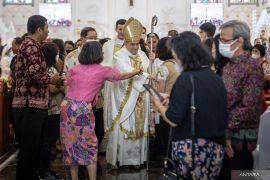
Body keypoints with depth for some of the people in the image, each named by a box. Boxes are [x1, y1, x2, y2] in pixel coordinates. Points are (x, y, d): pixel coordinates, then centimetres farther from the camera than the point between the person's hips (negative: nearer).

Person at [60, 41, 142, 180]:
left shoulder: (74, 69, 11)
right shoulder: (103, 70, 3)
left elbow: (67, 90, 9)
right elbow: (123, 76, 17)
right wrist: (137, 71, 33)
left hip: (67, 106, 4)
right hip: (83, 109, -4)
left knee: (71, 143, 14)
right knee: (89, 145, 8)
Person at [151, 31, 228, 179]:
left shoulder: (186, 78, -15)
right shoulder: (216, 78, 6)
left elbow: (173, 120, -17)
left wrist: (158, 104, 1)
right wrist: (172, 99, 22)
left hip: (190, 149, -6)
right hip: (216, 148, 7)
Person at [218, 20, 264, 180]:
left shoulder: (252, 67, -15)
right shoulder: (228, 66, 13)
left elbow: (250, 108, -22)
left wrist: (226, 130, -19)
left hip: (239, 139, -8)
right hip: (222, 136, 8)